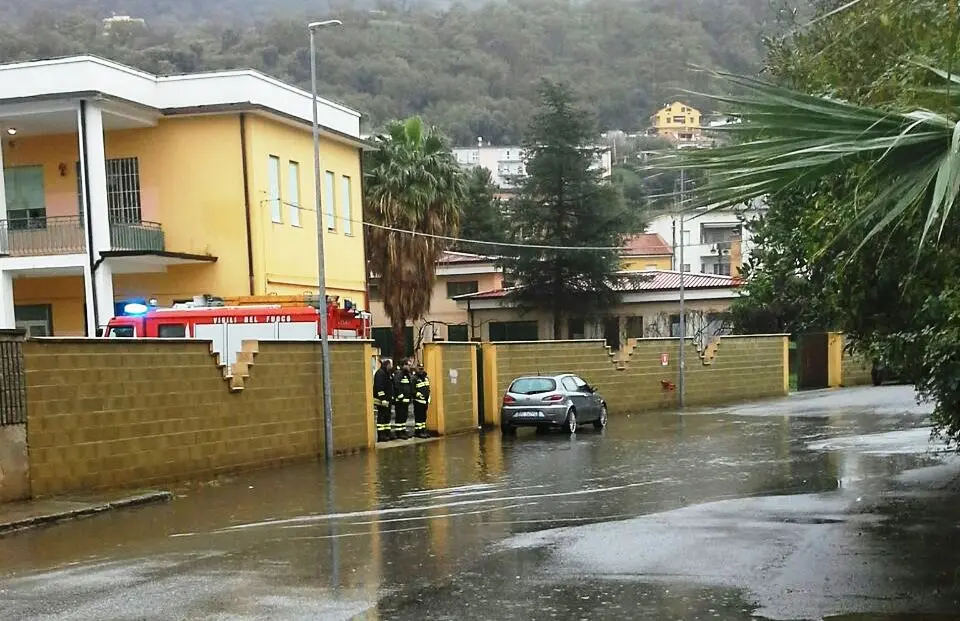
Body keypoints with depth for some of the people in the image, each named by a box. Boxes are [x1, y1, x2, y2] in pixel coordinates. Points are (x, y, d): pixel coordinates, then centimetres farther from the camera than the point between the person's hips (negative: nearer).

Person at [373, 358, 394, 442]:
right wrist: (383, 399, -24)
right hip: (381, 400, -10)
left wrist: (391, 398, 20)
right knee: (381, 416, -6)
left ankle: (387, 433, 21)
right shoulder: (380, 373, -15)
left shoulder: (388, 373, 16)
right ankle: (381, 436, -3)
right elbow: (379, 387, -22)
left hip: (387, 399, 10)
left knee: (387, 416, 14)